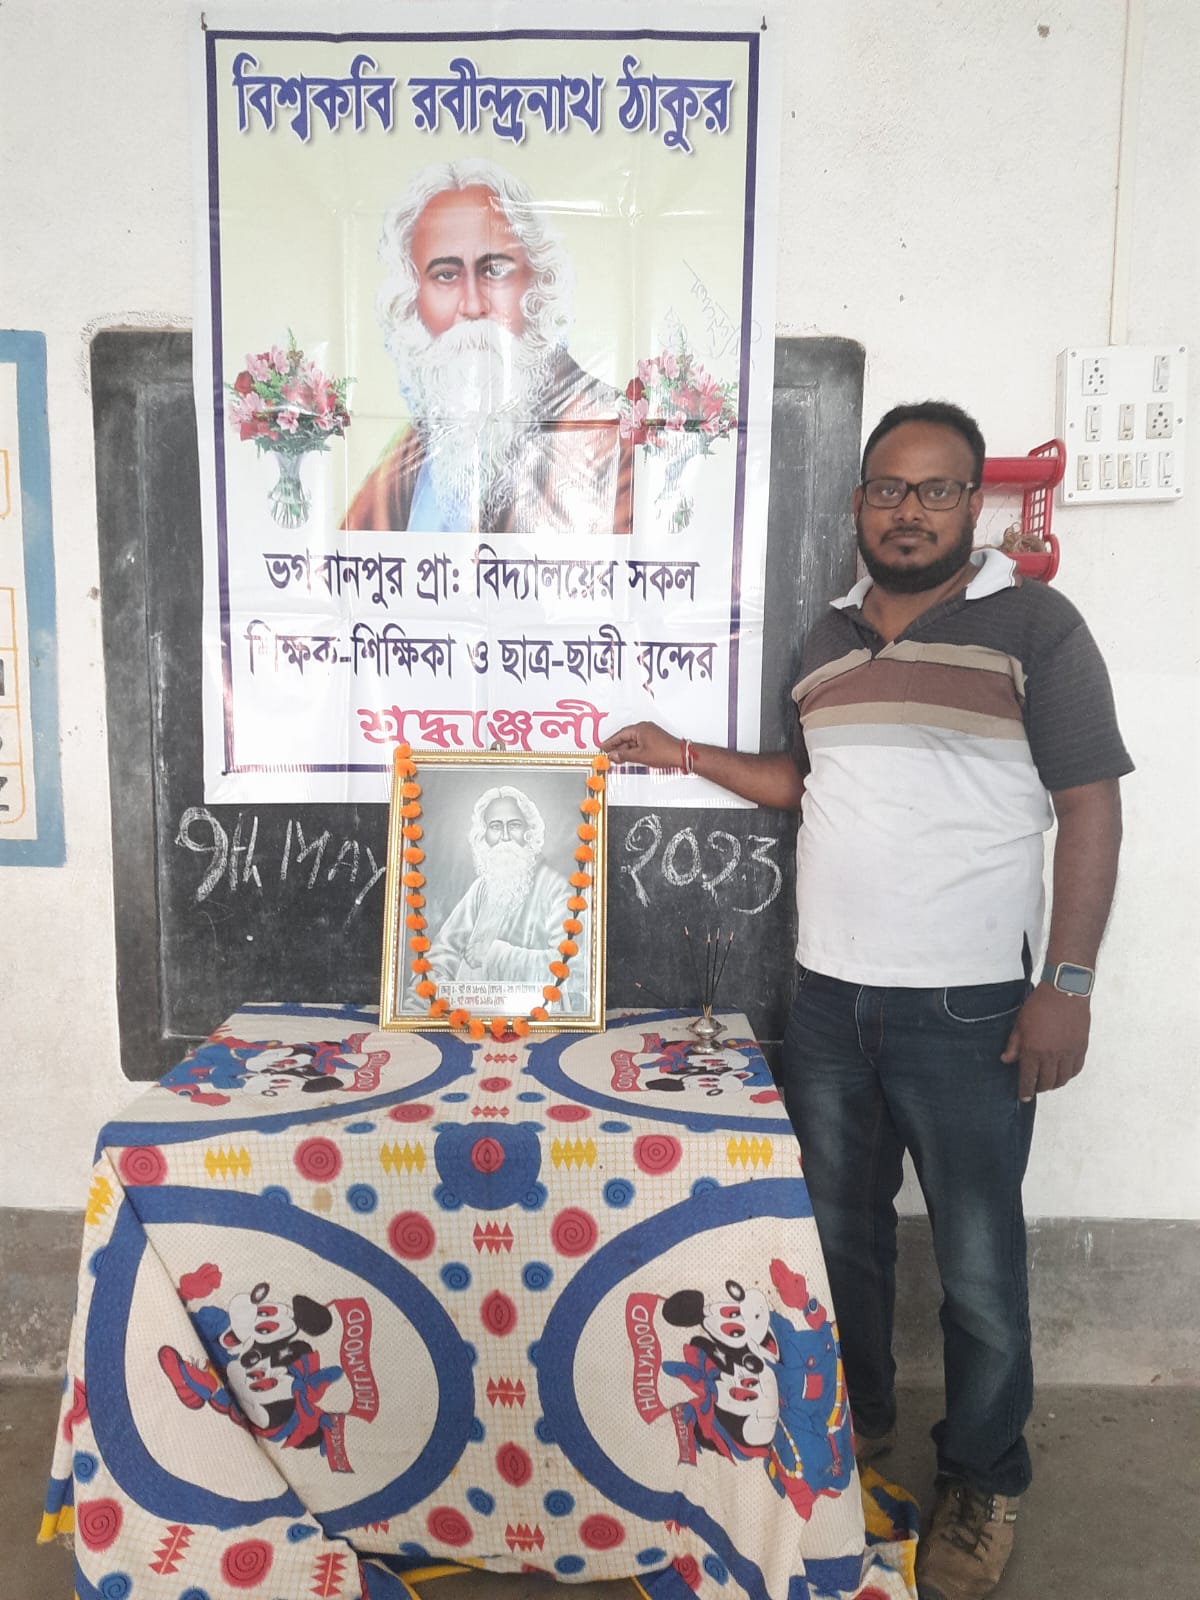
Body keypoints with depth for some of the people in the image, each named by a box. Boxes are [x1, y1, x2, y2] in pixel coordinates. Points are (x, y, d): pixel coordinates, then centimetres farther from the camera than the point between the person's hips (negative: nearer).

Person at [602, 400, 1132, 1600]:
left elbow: (1090, 810, -9)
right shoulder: (827, 639, 11)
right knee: (839, 1231, 18)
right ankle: (856, 1419, 41)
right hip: (827, 1000, 5)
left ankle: (983, 1482, 30)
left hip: (966, 1008, -5)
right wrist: (688, 757, 15)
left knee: (977, 1262, 7)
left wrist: (1067, 985, -14)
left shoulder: (1034, 626, -7)